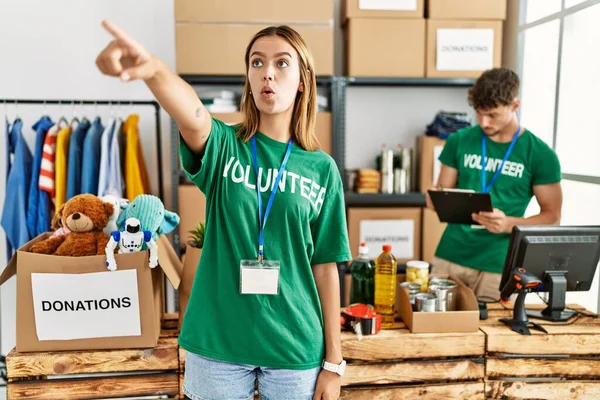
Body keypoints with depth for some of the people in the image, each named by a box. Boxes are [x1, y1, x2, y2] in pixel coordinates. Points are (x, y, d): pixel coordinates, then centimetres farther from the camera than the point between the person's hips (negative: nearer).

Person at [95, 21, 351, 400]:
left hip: (295, 347, 1)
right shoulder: (223, 146, -4)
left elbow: (325, 267, 0)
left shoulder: (321, 169, -2)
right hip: (217, 342, 0)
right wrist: (154, 69, -51)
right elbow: (193, 116, -29)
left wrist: (333, 361, 1)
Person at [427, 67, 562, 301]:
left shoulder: (540, 154, -4)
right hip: (450, 256, 2)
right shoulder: (459, 141, 2)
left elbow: (552, 217, -1)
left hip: (498, 265, -2)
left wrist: (508, 224, -19)